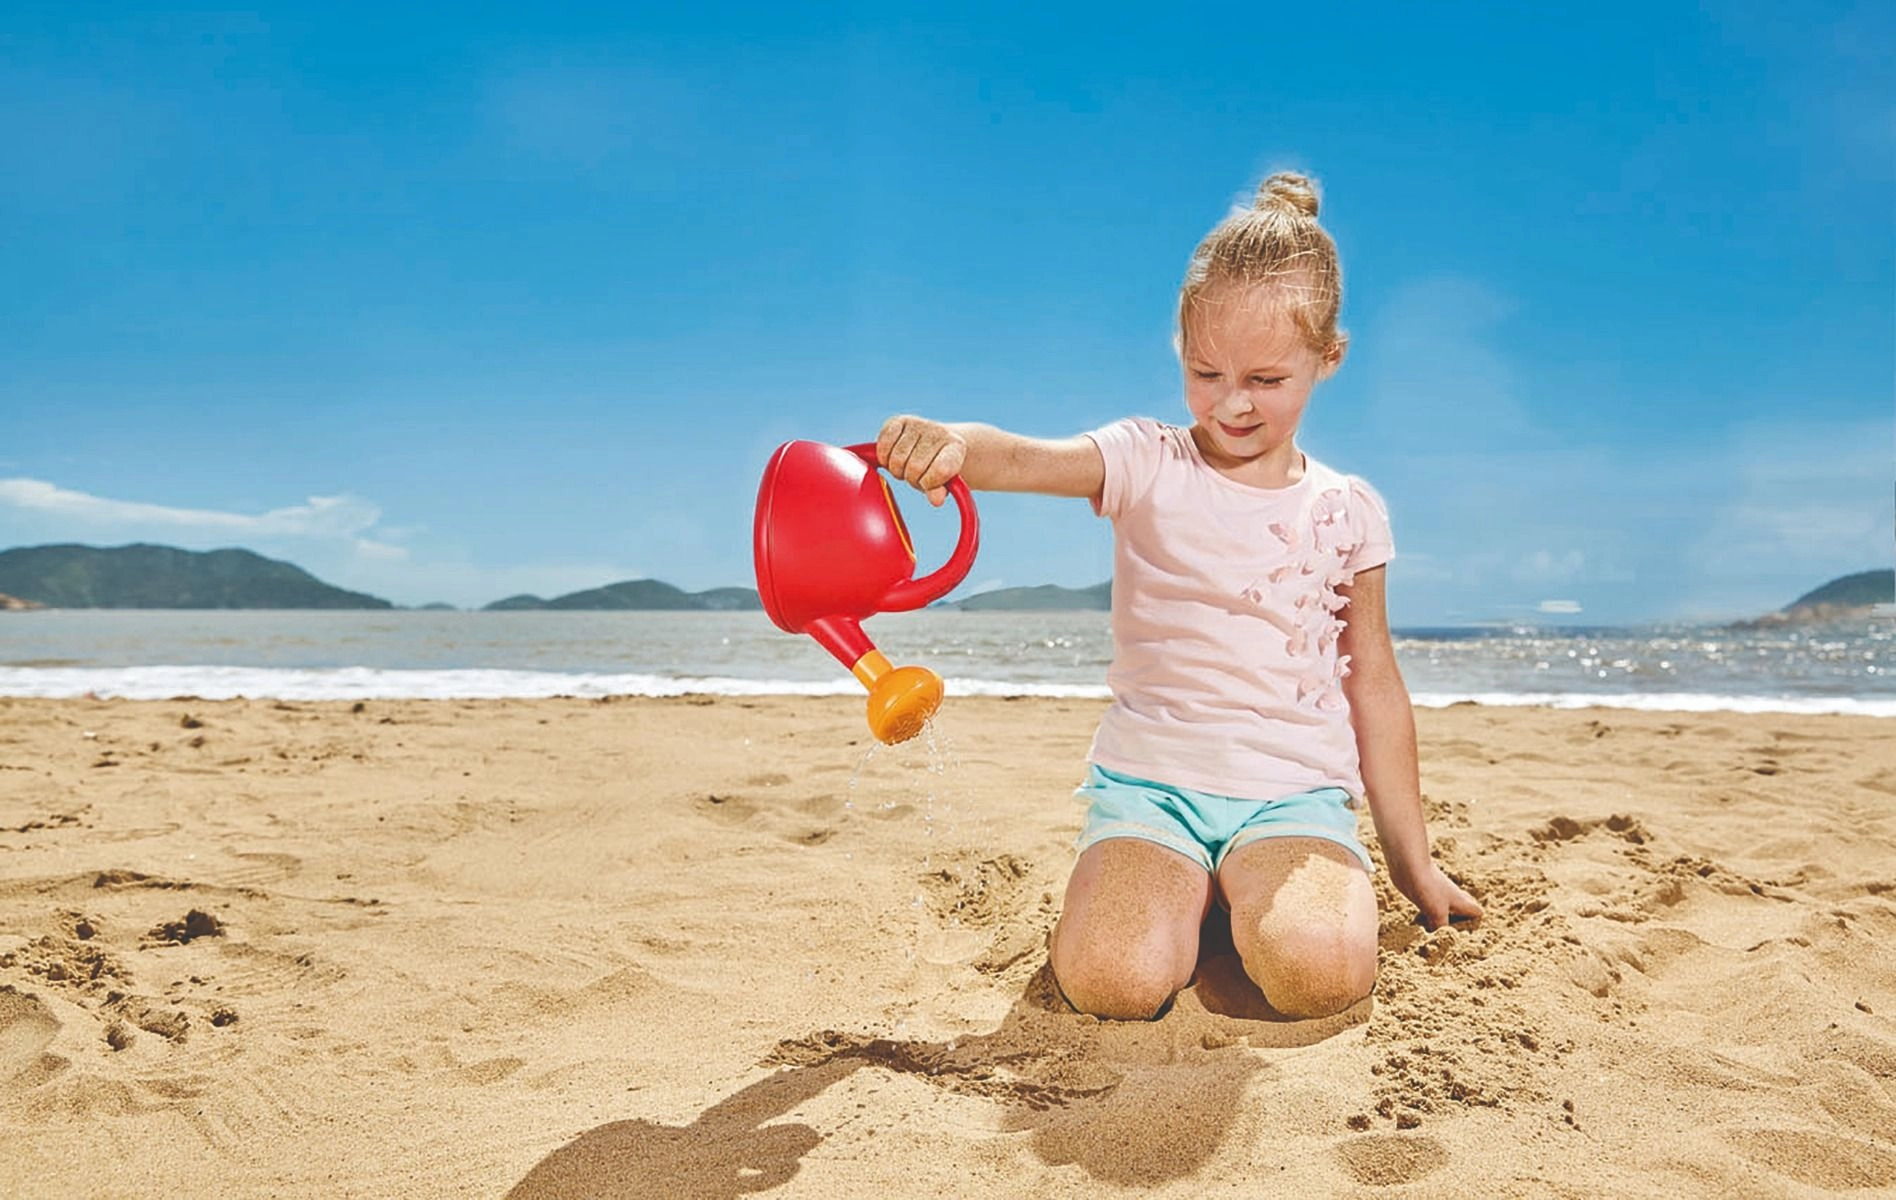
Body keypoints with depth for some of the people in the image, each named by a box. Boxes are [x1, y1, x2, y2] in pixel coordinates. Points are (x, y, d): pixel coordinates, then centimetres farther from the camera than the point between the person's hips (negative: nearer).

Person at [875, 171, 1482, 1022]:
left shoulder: (1347, 512, 6)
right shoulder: (1148, 465, -1)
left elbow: (1374, 685, 12)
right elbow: (1026, 459, -22)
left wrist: (1411, 859, 15)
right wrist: (950, 444, -47)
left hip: (1295, 793, 1)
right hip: (1151, 781, -1)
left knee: (1323, 973, -28)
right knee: (1113, 981, -25)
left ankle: (1255, 892, 7)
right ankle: (1187, 889, 9)